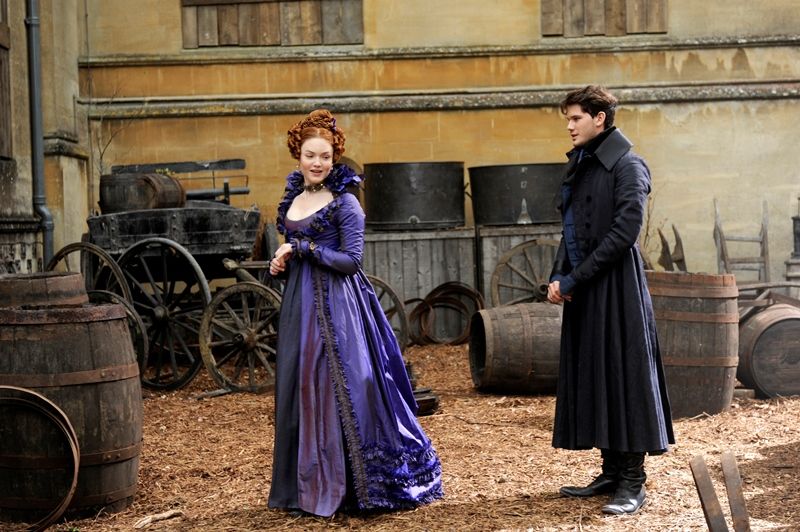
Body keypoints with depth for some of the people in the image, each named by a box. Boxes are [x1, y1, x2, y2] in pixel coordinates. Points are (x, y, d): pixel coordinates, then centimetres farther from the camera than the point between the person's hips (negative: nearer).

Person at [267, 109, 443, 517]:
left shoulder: (344, 203, -6)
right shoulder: (291, 200, 13)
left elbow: (351, 260, -12)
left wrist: (302, 248, -15)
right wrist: (280, 265, 2)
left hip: (336, 307, -7)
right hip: (299, 305, 7)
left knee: (340, 389, -6)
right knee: (298, 391, 7)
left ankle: (349, 486, 3)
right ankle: (307, 486, 17)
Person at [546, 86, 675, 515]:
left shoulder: (627, 166, -9)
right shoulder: (577, 166, 15)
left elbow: (624, 231, -17)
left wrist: (572, 279, -16)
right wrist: (557, 278, 2)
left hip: (617, 288, -8)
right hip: (582, 291, 8)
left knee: (624, 374, -5)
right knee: (590, 378, 9)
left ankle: (633, 481, 0)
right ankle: (612, 471, 18)